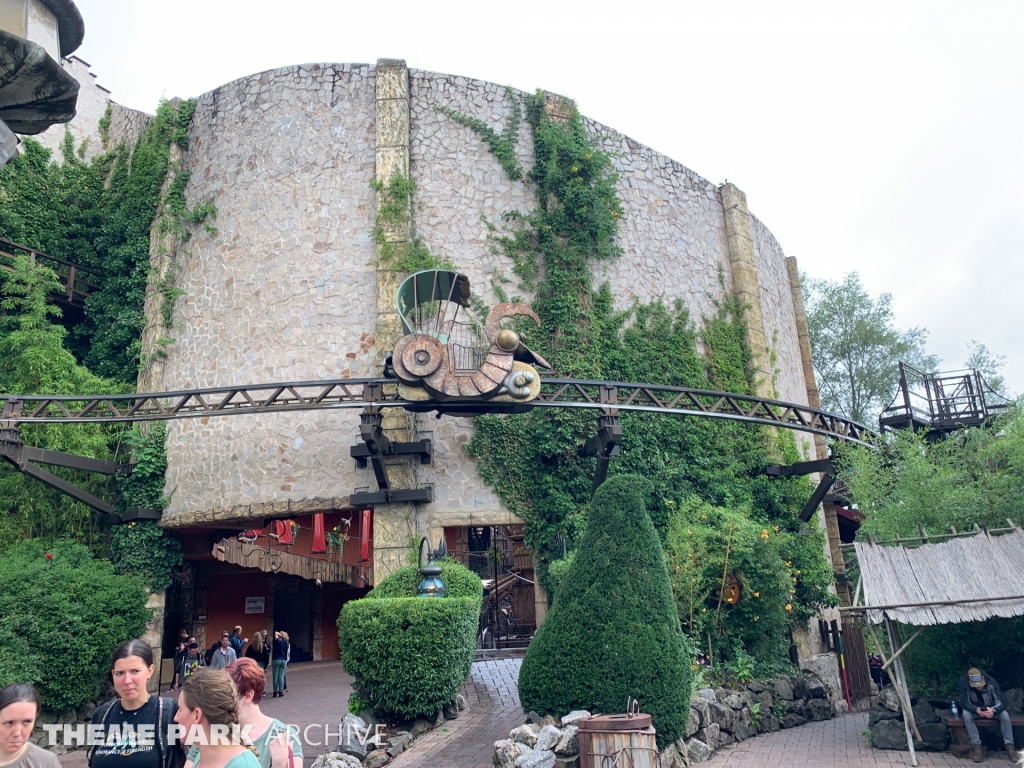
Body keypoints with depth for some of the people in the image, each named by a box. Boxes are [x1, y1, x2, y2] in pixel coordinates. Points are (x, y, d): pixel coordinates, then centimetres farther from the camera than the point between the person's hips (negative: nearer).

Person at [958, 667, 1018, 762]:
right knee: (966, 714, -33)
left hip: (991, 709, 1)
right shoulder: (964, 681, -27)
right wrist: (976, 710, -45)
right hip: (974, 709, -1)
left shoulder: (991, 681, -25)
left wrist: (993, 710, -48)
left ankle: (1009, 746, -16)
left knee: (1005, 714, -28)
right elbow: (963, 702, -26)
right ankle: (977, 745, -26)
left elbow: (1001, 702, -27)